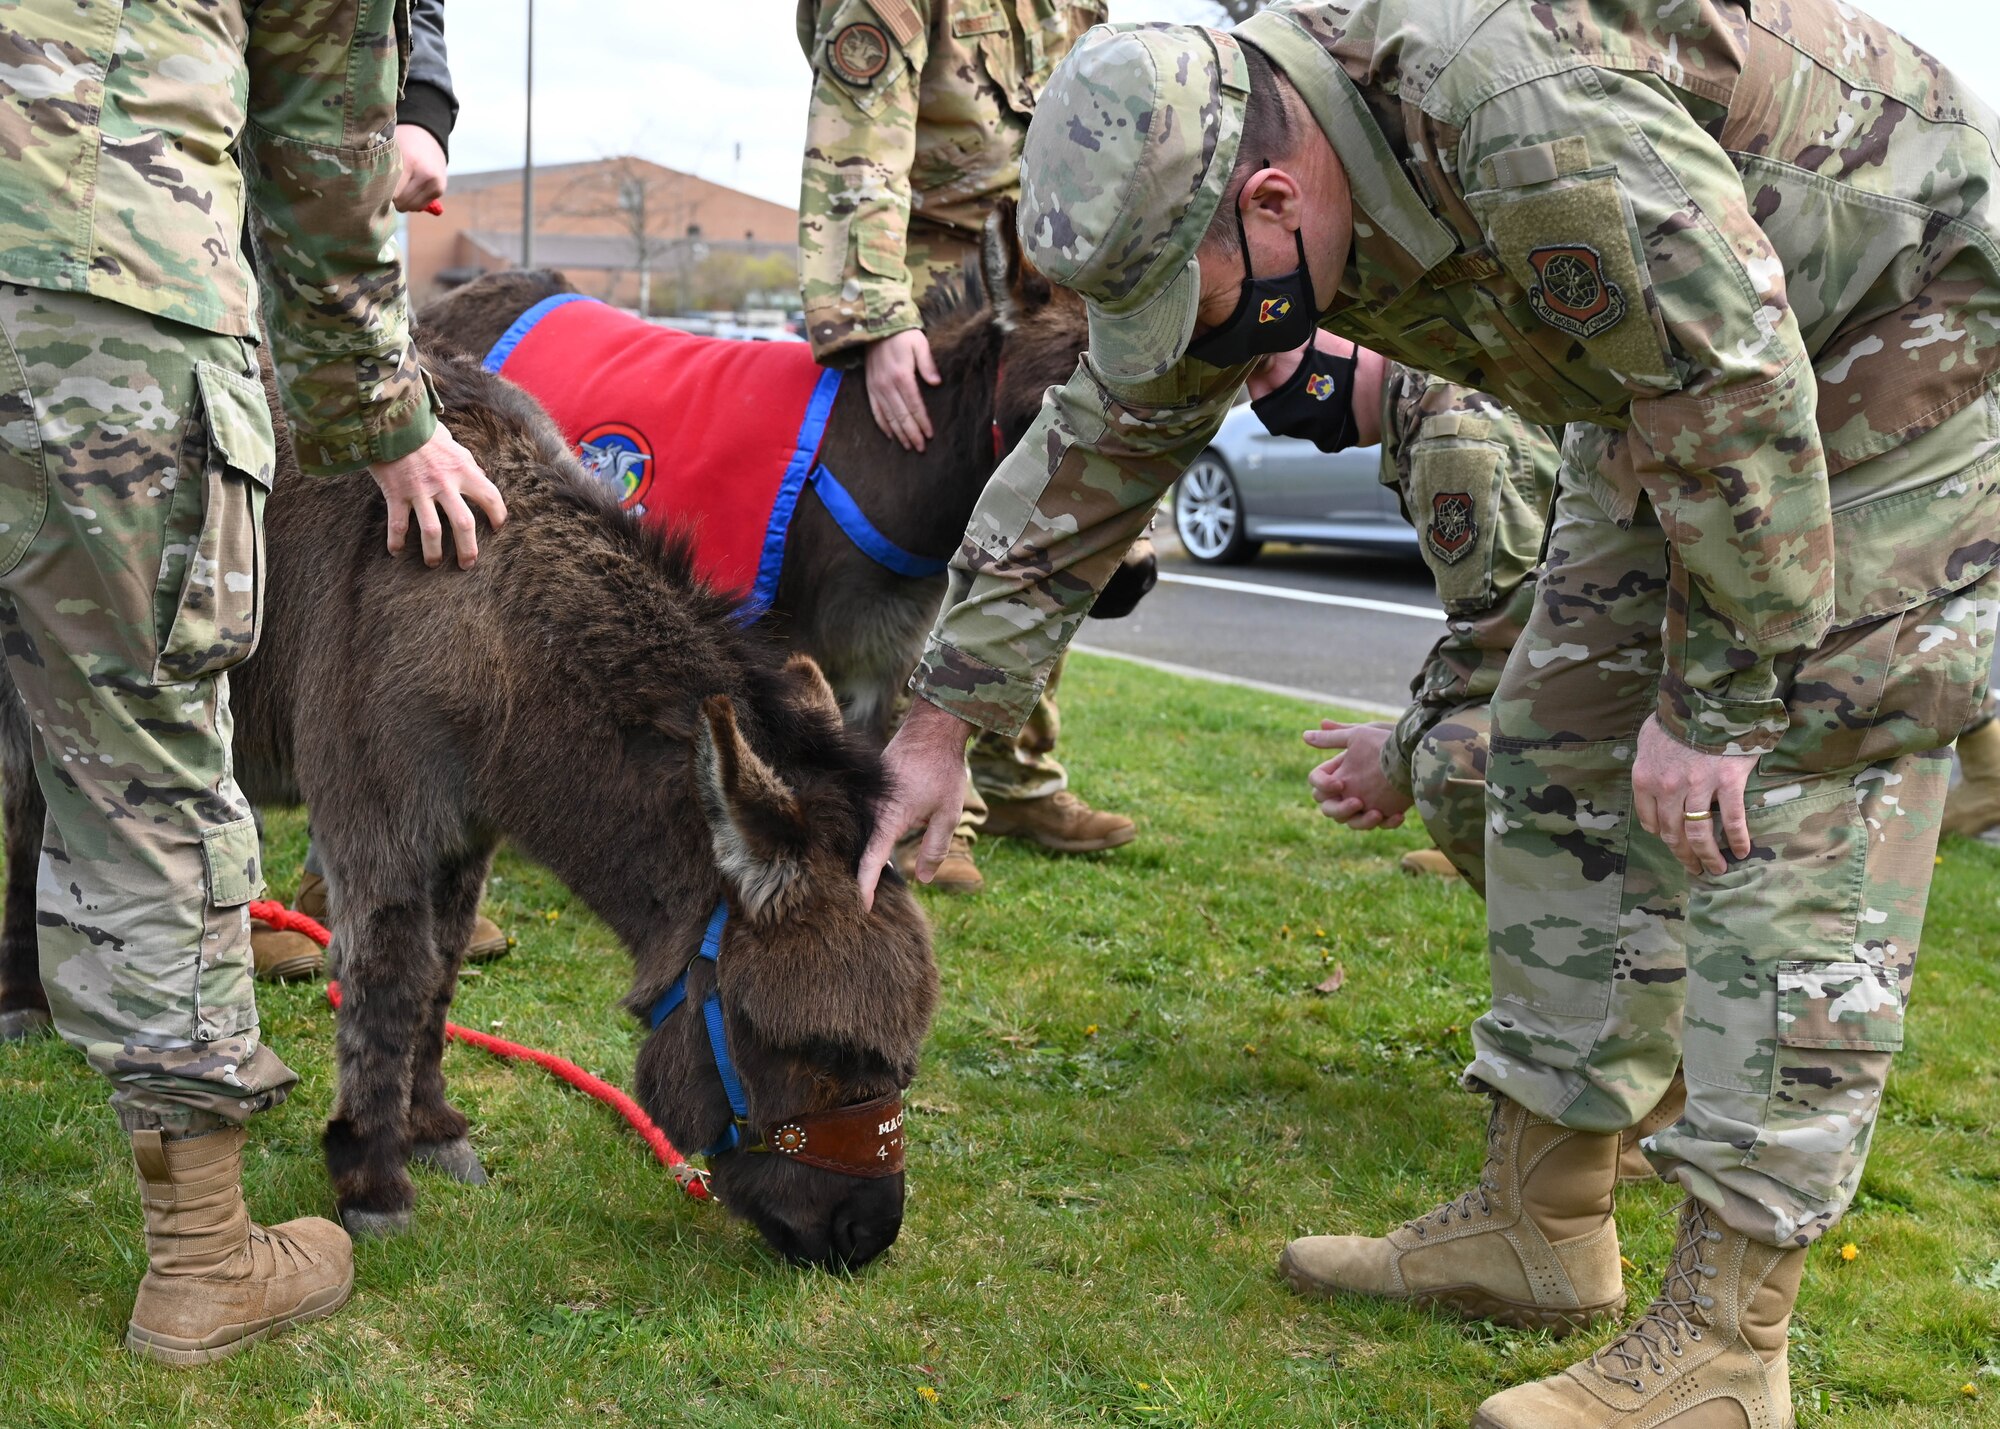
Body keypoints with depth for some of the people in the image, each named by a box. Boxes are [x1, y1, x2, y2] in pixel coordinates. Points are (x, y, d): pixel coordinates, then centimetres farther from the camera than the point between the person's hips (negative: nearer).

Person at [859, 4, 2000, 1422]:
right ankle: (1539, 1225, 14)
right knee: (1565, 749, 5)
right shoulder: (1211, 175, -11)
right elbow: (1093, 451, -2)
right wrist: (942, 723, 1)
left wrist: (1712, 702, -23)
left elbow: (1737, 392, -32)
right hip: (1683, 369, 9)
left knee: (1796, 812, -14)